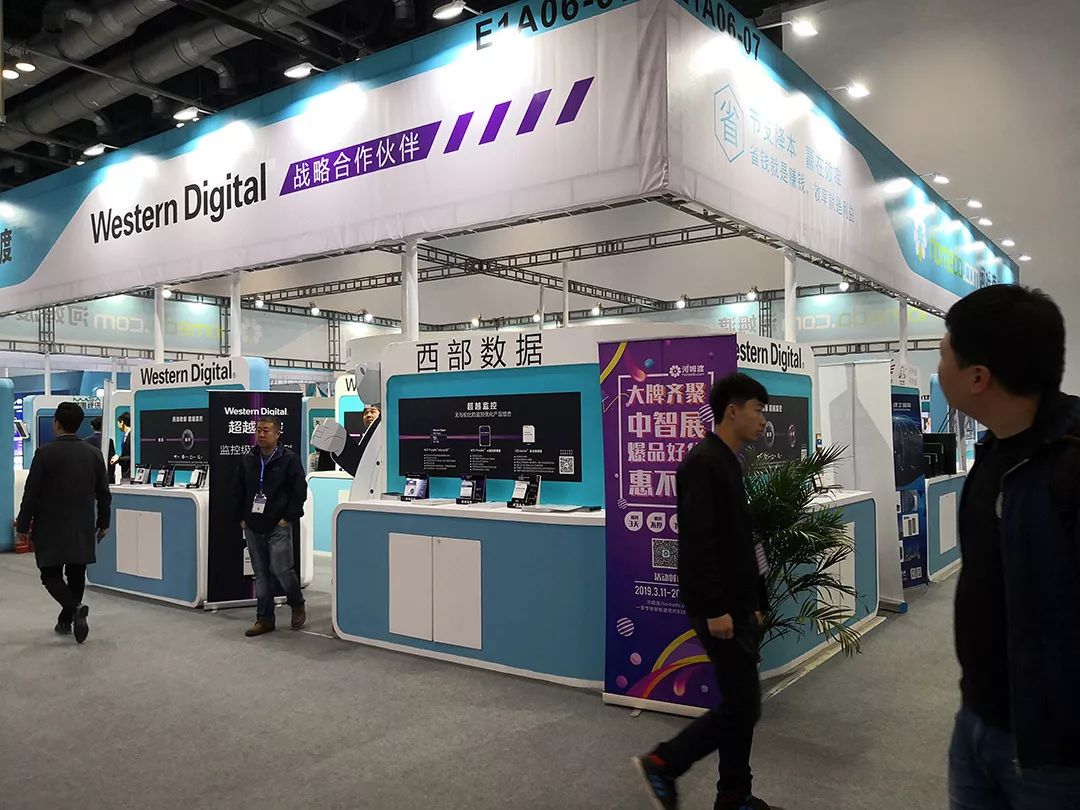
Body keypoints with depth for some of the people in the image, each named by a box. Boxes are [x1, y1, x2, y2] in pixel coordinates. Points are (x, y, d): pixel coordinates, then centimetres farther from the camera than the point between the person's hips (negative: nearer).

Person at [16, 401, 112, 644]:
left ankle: (74, 608, -19)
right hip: (83, 529, 4)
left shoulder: (45, 453, -11)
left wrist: (23, 526, 0)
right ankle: (66, 620, 22)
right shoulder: (94, 454, 1)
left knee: (51, 574, 3)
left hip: (51, 528, -4)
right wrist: (103, 523, 17)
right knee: (76, 573, 13)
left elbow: (31, 494, -10)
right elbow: (104, 494, 7)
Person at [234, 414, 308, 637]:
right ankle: (264, 618, 16)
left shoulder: (289, 459, -5)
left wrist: (289, 517, -10)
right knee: (261, 573, 8)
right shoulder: (248, 460, 9)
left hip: (278, 527, -5)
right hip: (253, 527, 5)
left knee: (281, 569, -8)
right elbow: (239, 492, 16)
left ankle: (297, 605, 18)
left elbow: (300, 491, -6)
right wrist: (242, 518, 9)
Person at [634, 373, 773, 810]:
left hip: (737, 606, 10)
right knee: (742, 705, -3)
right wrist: (714, 608, -24)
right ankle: (661, 764, 10)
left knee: (741, 704, 14)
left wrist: (753, 603, 20)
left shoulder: (729, 463, 14)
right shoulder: (703, 462, -17)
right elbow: (698, 543, -23)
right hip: (719, 610, -10)